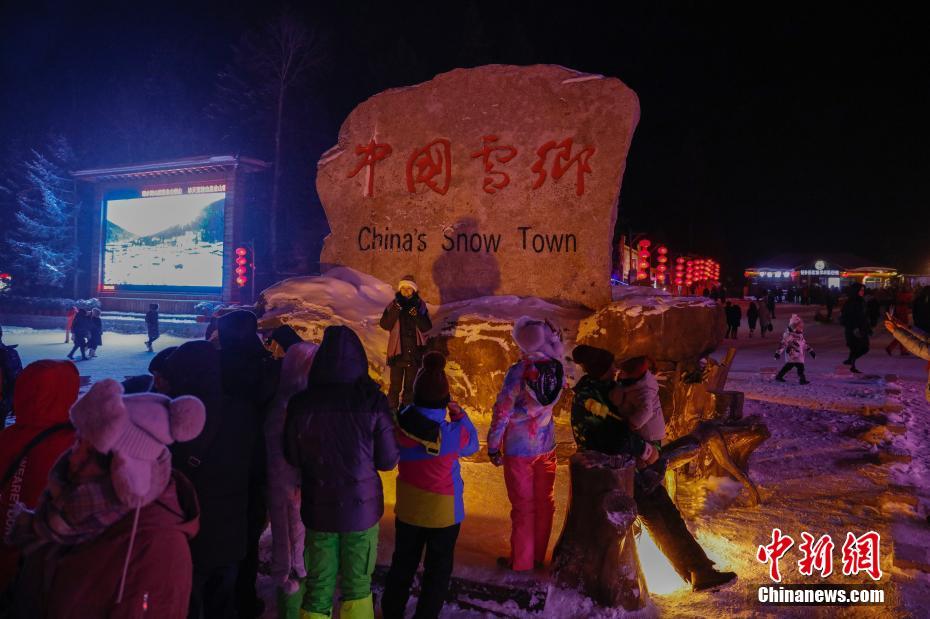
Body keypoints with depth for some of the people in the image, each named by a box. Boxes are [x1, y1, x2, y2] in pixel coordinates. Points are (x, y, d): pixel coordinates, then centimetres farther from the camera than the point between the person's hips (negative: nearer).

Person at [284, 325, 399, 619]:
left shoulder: (301, 404, -14)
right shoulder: (373, 403, -17)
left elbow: (293, 458, 0)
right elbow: (388, 461, -8)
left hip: (318, 507, 1)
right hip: (362, 506, -1)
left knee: (318, 586, 16)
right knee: (357, 584, 16)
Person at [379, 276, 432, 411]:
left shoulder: (420, 305, -1)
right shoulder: (394, 305, -3)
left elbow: (426, 327, -8)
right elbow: (385, 325, -12)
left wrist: (417, 315, -25)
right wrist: (395, 311, -25)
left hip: (414, 353, 2)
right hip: (397, 351, -1)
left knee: (410, 385, 13)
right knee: (395, 385, 3)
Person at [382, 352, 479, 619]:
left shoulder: (400, 424, -19)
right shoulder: (454, 432, -24)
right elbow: (471, 445, -5)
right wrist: (460, 415, 0)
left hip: (408, 506, 4)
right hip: (443, 510, -3)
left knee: (403, 563, 23)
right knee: (438, 569, 16)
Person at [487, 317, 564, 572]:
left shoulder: (519, 370, -22)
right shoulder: (557, 367, -10)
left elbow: (502, 411, -18)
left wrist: (493, 446, -6)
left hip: (519, 449, -4)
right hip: (546, 446, 4)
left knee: (523, 506, 9)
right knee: (544, 503, 17)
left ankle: (521, 560, 22)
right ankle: (539, 555, 31)